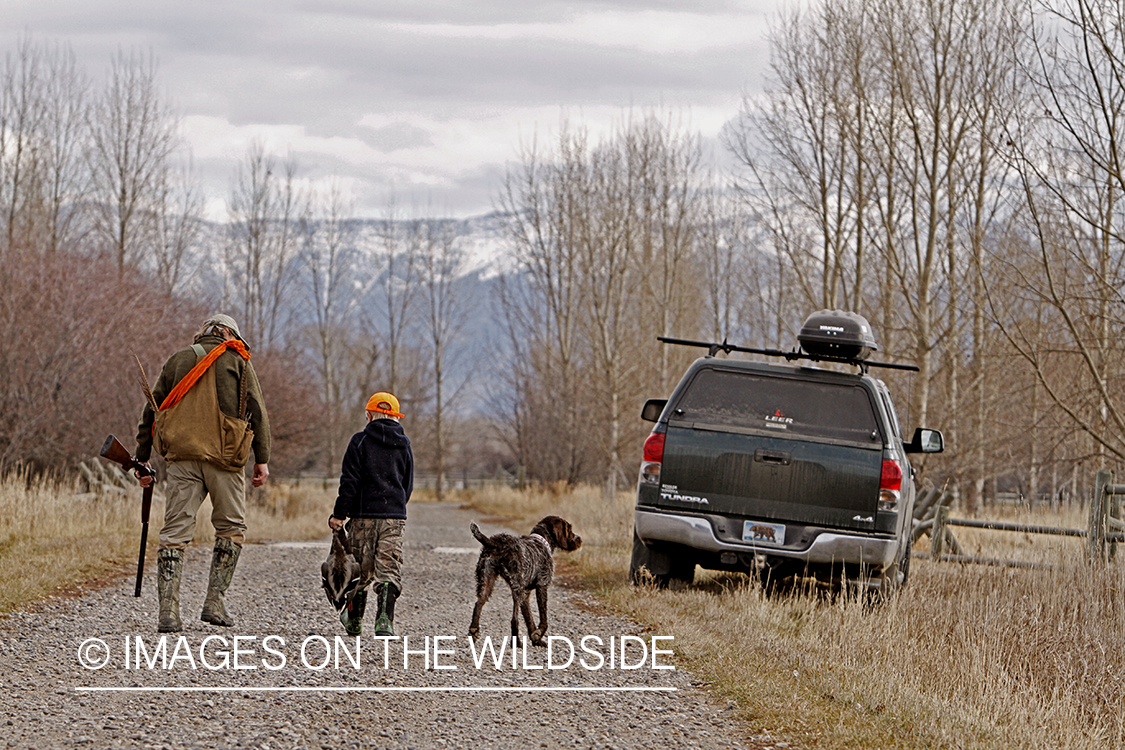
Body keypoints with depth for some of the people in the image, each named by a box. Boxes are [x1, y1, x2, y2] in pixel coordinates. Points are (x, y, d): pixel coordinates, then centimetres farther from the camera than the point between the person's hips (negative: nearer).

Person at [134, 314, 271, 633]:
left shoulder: (178, 361, 17)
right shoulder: (236, 361, 9)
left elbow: (151, 411, 14)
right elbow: (256, 410, 1)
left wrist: (142, 458, 17)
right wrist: (262, 459, 1)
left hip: (181, 456, 2)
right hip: (223, 455, -2)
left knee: (175, 532, 1)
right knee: (231, 528, 13)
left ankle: (168, 612, -9)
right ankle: (214, 602, 5)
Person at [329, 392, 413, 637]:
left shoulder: (360, 441, -2)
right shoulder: (404, 446, 10)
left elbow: (350, 481, -7)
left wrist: (339, 513, -4)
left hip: (364, 515, -2)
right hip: (395, 516, 2)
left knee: (361, 570, 9)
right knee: (389, 570, -2)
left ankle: (354, 621, 22)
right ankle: (385, 620, -18)